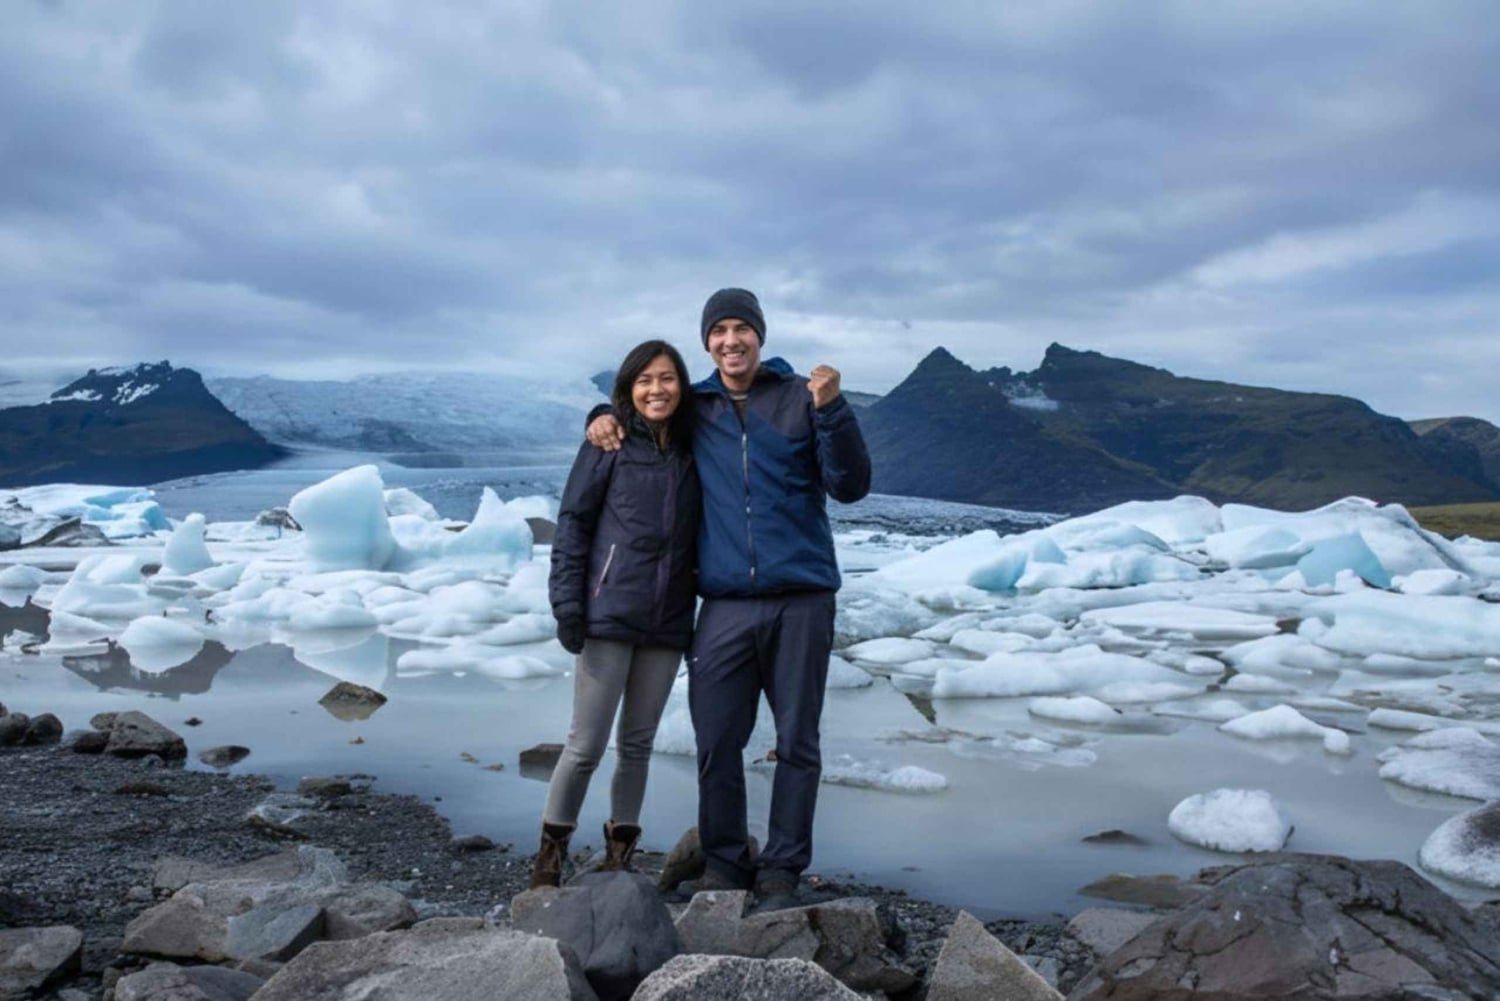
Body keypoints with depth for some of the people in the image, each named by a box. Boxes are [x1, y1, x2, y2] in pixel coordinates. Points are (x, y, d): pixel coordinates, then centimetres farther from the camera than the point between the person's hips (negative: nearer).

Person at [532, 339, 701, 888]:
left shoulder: (691, 453, 10)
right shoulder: (610, 445, -1)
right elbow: (572, 522, -3)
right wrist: (567, 603, -10)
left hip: (667, 623, 4)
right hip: (609, 615, -4)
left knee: (638, 742, 12)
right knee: (587, 743, -1)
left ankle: (619, 852, 25)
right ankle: (551, 849, 18)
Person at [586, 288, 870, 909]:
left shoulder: (800, 398, 4)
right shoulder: (692, 409, 12)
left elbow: (850, 486, -4)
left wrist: (832, 410, -17)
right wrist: (603, 417, 8)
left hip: (801, 600, -2)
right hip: (725, 606, 2)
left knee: (797, 743, 5)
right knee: (716, 744, 3)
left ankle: (783, 869, 17)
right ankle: (724, 861, 20)